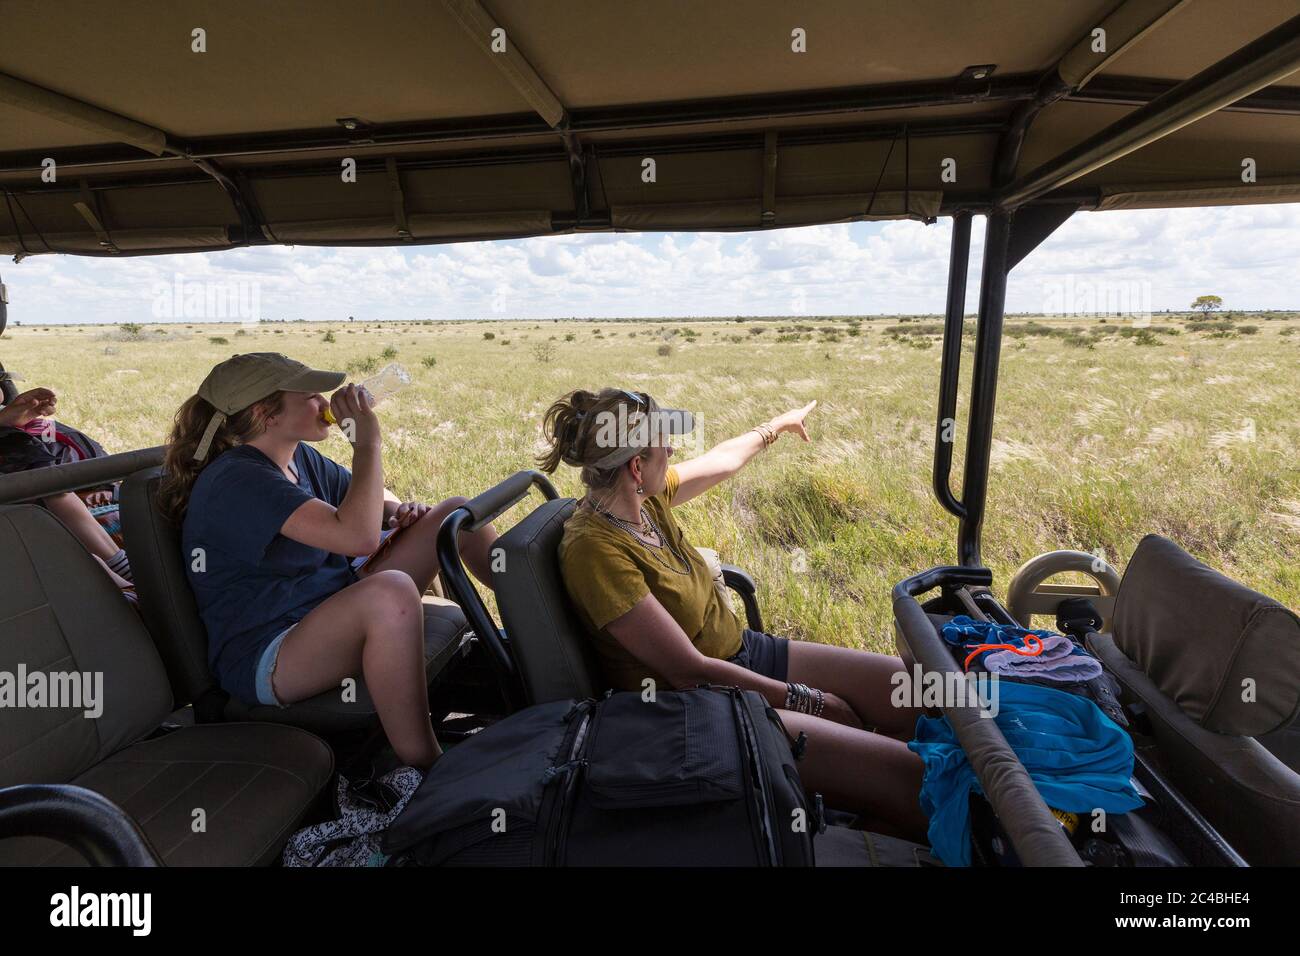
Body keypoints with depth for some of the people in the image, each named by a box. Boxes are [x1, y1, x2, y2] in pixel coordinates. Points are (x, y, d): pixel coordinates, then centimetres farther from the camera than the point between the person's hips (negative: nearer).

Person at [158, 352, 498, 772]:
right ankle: (425, 770, -30)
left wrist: (399, 510, -3)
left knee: (457, 512, 2)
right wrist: (366, 443, -23)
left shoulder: (299, 458, 7)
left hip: (333, 611, 9)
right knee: (391, 591, -43)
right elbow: (357, 536, -34)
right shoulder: (237, 481, -21)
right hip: (266, 659, -9)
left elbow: (370, 498, 21)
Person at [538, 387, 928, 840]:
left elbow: (720, 461, 21)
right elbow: (689, 670, -22)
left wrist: (776, 426, 36)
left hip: (746, 654, 8)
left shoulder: (644, 495, -1)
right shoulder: (594, 549, -25)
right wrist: (802, 699, -13)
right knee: (904, 773, -20)